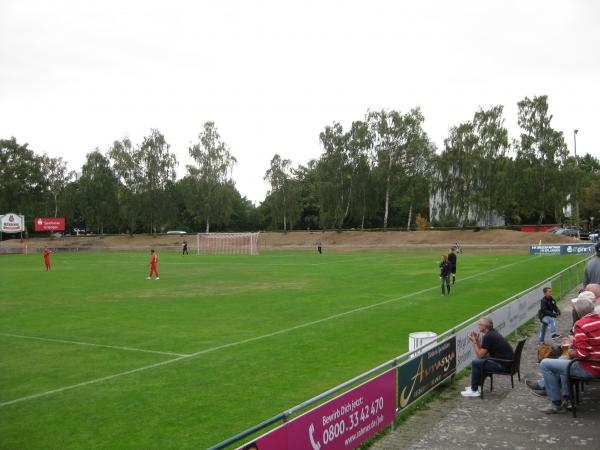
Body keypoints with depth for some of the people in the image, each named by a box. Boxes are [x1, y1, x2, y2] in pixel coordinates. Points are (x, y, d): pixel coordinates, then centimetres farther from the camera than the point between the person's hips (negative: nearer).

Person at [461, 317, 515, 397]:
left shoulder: (488, 337, -17)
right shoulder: (493, 333, 13)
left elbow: (480, 355, -12)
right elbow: (483, 353, 17)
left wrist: (474, 342, -4)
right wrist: (476, 340, 9)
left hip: (504, 366, -10)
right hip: (508, 362, 10)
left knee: (475, 363, -6)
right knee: (480, 360, 23)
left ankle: (474, 391, 4)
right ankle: (477, 386, 28)